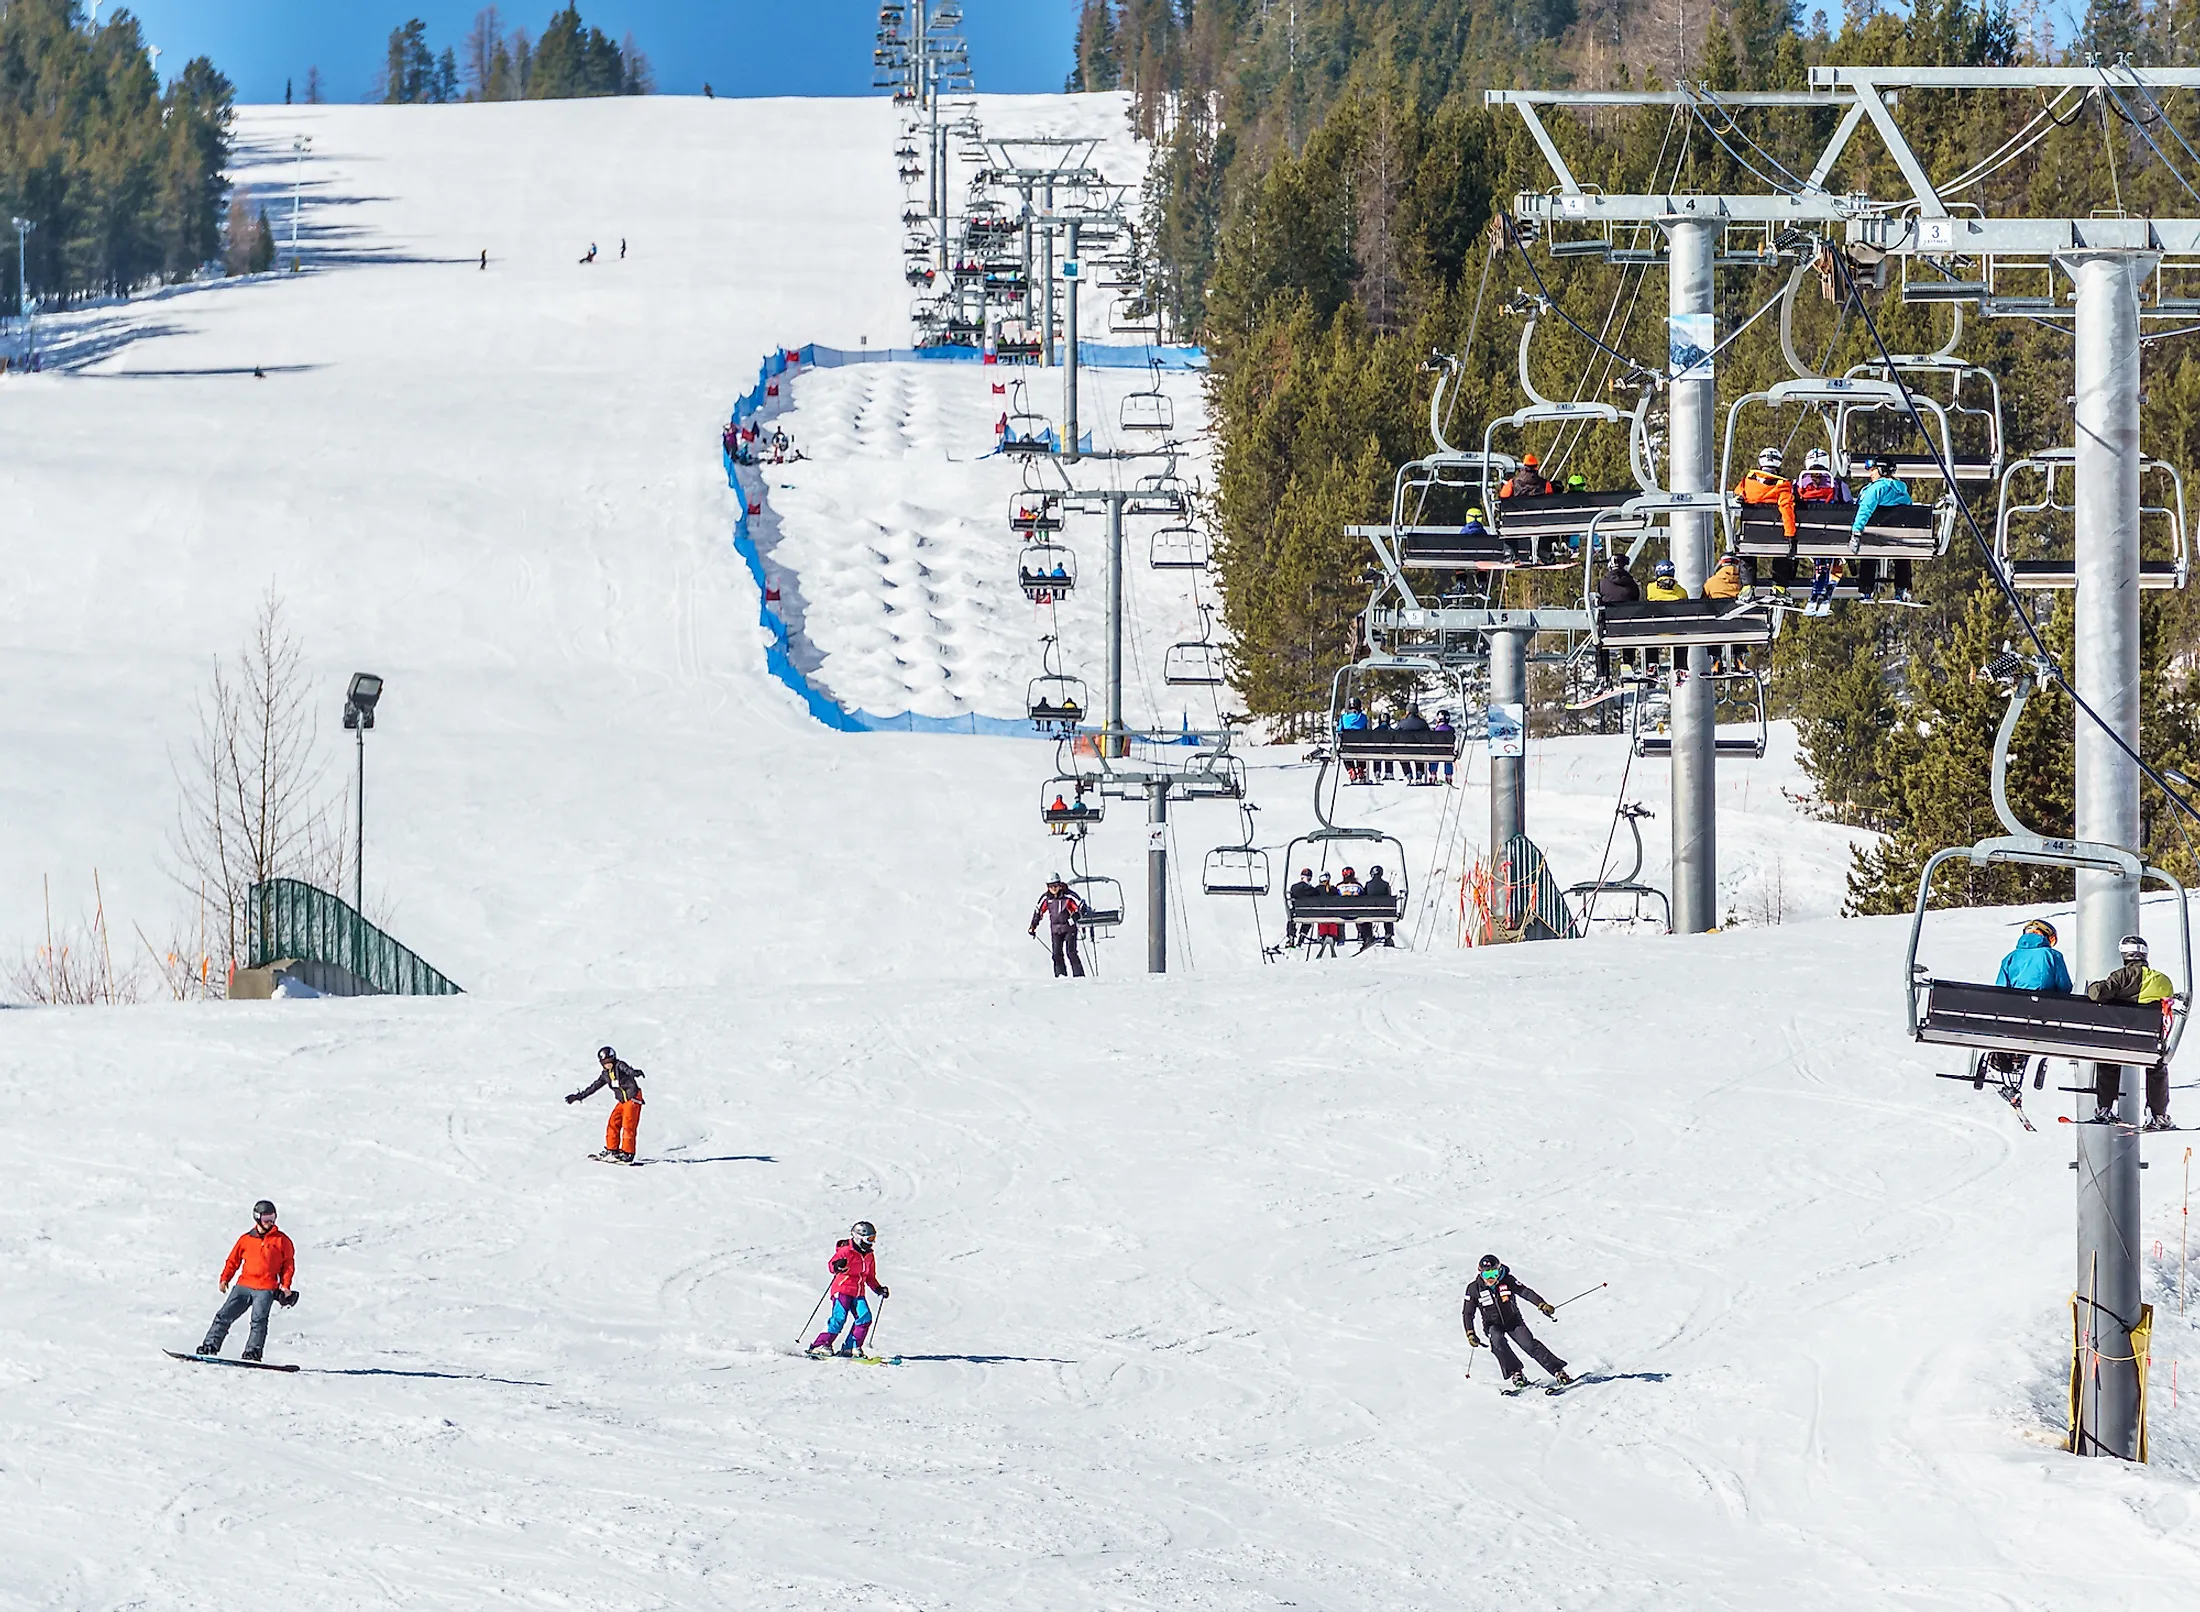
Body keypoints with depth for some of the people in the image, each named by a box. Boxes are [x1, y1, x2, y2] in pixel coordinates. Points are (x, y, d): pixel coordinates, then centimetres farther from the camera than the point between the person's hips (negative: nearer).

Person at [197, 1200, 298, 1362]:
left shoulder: (281, 1241, 6)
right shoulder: (246, 1239, 11)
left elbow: (288, 1264, 9)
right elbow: (233, 1260, 17)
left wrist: (286, 1286, 0)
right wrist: (225, 1278, 7)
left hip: (265, 1289, -3)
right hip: (244, 1286, 3)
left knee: (258, 1321, -17)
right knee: (225, 1315, -3)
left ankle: (252, 1351, -15)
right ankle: (211, 1345, 1)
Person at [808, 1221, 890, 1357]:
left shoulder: (869, 1256, 15)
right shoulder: (846, 1251, -7)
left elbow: (870, 1278, 25)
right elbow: (831, 1264, -16)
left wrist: (879, 1289, 12)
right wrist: (837, 1266, -38)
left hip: (859, 1293, 7)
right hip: (843, 1289, -7)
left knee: (865, 1318, -10)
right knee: (839, 1318, -16)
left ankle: (851, 1347, -3)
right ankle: (820, 1345, -10)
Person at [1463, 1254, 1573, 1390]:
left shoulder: (1507, 1281, -11)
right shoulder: (1474, 1289, -9)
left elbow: (1526, 1292, -17)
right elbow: (1467, 1313, -2)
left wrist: (1541, 1305, -33)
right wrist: (1470, 1333, -13)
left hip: (1513, 1321, 0)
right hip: (1493, 1326, 0)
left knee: (1529, 1344, -18)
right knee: (1497, 1340, -32)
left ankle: (1558, 1371, -16)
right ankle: (1516, 1374, -27)